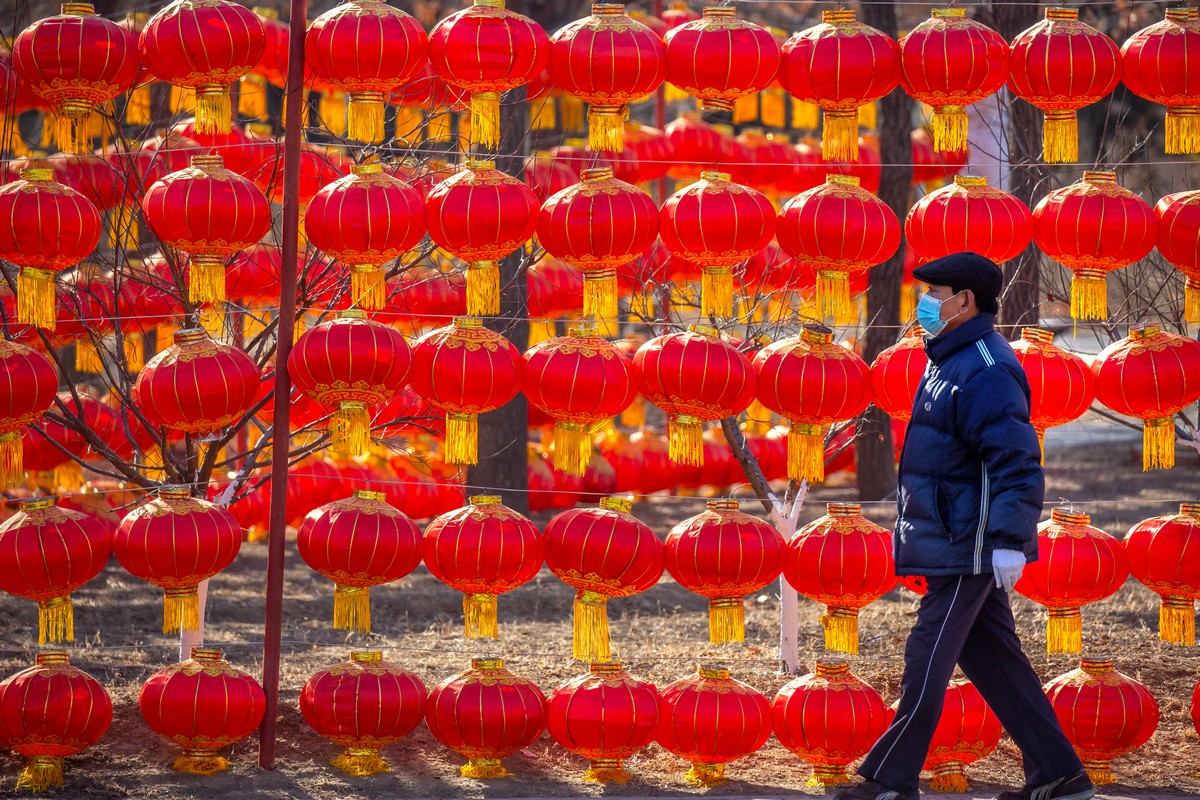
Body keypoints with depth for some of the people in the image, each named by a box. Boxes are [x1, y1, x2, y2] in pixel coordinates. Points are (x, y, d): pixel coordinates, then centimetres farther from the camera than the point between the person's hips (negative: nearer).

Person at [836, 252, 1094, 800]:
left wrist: (1009, 541, -29)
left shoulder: (986, 373, -18)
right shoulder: (948, 361, 15)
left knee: (927, 662, -4)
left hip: (969, 547, -11)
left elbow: (1017, 462, -25)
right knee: (993, 660, 12)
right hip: (956, 544, 11)